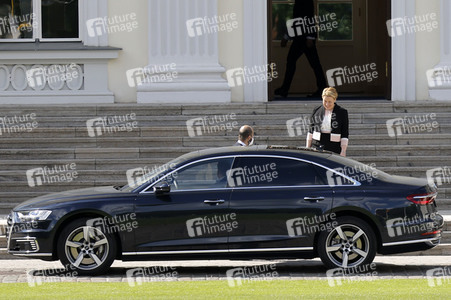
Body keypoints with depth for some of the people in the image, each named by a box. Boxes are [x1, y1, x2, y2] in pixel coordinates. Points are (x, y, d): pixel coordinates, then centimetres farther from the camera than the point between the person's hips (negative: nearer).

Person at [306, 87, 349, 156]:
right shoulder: (317, 111, 8)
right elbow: (311, 131, 14)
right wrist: (308, 148, 11)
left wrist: (343, 151, -7)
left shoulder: (342, 112, 1)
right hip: (317, 147, 2)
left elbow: (345, 135, 0)